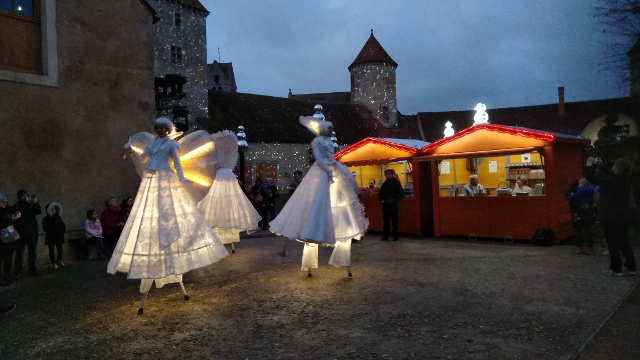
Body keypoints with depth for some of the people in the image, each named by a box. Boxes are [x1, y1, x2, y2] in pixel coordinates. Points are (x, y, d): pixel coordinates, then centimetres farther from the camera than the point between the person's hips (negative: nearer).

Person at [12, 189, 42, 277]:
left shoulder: (31, 205, 9)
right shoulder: (17, 205, 1)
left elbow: (39, 211, -7)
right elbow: (14, 211, -19)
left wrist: (36, 203, -24)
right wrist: (26, 203, -27)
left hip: (33, 233, 3)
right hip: (21, 234, -3)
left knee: (32, 253, 8)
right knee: (19, 254, -2)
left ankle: (32, 270, 16)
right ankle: (18, 272, 2)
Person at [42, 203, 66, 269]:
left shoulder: (58, 218, 8)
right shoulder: (46, 219, -7)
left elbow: (62, 225, 12)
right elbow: (46, 228, -14)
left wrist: (62, 231, -7)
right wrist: (54, 233, -21)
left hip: (59, 237, 4)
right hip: (51, 238, -4)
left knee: (60, 249, 6)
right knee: (51, 250, 4)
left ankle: (59, 261, 23)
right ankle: (54, 263, 12)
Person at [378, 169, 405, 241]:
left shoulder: (396, 183, 0)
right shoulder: (384, 184, 12)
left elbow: (402, 193, -2)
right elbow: (380, 194, 21)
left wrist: (396, 200, -10)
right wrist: (381, 200, 4)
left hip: (394, 206, -4)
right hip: (385, 206, 4)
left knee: (394, 222, 2)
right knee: (385, 222, 6)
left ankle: (395, 236, 10)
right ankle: (385, 236, 13)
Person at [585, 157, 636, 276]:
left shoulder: (612, 181, -22)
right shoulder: (626, 180, 4)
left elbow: (592, 179, -19)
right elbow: (606, 177, 18)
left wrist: (589, 165, -7)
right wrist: (599, 167, 16)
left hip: (611, 218, -8)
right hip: (624, 217, 8)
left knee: (613, 244, 2)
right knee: (624, 242, 17)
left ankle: (616, 269, 9)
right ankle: (631, 267, 22)